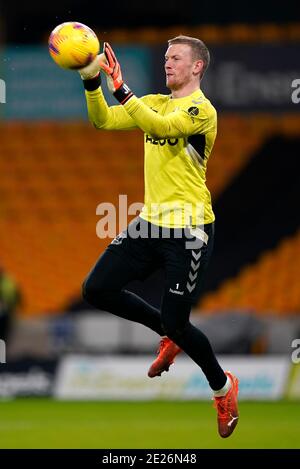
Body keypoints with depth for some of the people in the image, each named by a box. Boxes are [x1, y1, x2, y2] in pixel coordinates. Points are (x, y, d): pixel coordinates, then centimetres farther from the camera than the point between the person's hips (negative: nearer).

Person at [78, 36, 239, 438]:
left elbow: (161, 126, -31)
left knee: (175, 323, -6)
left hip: (189, 230, -8)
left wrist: (121, 89, -36)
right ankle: (170, 336, 21)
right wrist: (92, 82, -14)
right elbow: (103, 121, 3)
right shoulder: (156, 103, 11)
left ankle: (223, 387, 21)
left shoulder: (202, 110, -13)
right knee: (97, 290, -1)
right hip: (151, 223, 8)